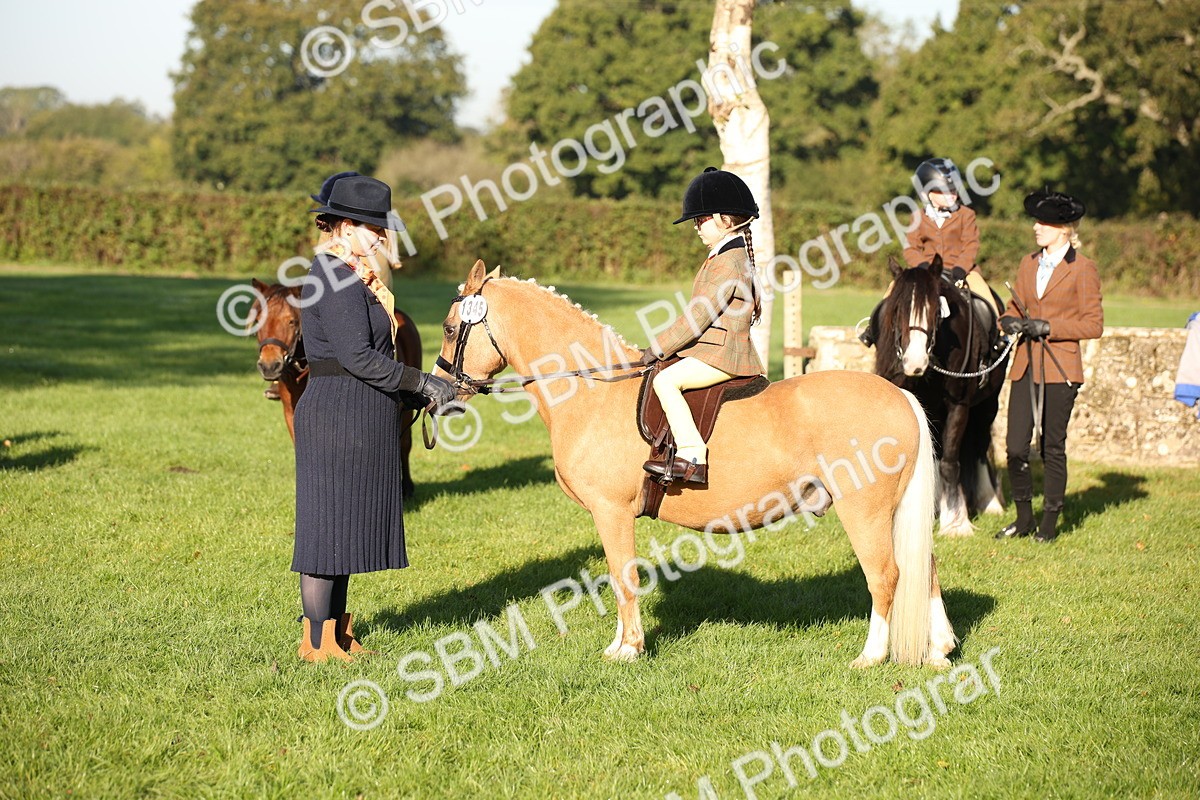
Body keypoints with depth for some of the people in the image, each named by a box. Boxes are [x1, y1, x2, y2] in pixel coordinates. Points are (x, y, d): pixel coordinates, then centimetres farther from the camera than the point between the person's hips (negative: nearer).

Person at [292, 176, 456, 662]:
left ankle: (336, 632, 23)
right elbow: (357, 356, -23)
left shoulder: (350, 277, 16)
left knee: (348, 524, 15)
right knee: (329, 523, -4)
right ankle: (318, 643, 1)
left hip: (357, 419, 11)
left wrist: (417, 389, 12)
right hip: (340, 416, -11)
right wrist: (421, 382, -18)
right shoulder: (337, 279, -17)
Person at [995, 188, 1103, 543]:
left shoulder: (1082, 269, -4)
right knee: (1016, 448, 0)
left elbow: (1093, 325, -6)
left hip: (1060, 368, -5)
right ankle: (1023, 517, 15)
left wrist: (1049, 327, -15)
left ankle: (1050, 522, 13)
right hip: (1026, 366, 5)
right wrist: (1010, 320, -3)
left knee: (1052, 447, 1)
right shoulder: (1028, 264, 13)